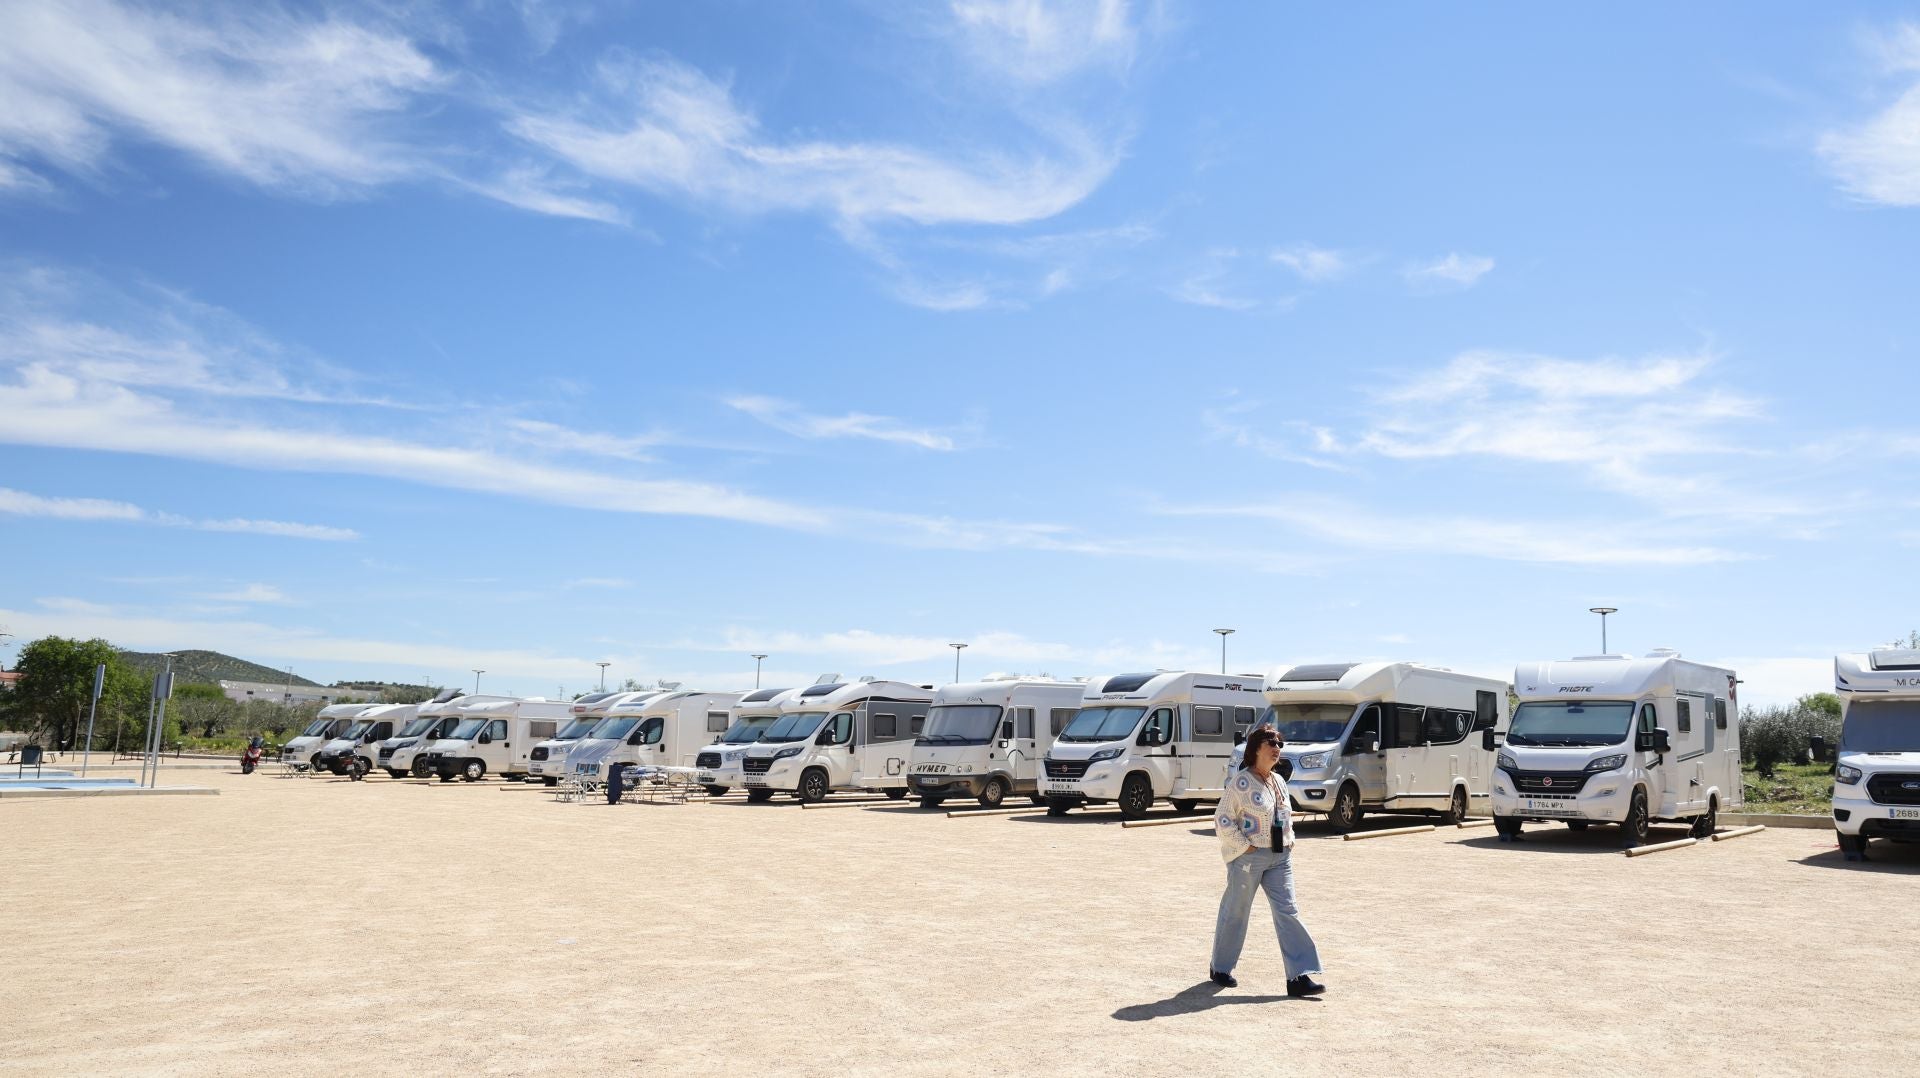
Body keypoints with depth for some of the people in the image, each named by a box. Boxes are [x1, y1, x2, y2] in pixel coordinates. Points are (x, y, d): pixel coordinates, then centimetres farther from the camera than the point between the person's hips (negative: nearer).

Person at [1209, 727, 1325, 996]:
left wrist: (1289, 842, 10)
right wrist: (1246, 847, -15)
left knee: (1288, 912, -2)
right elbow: (1223, 820, -13)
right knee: (1235, 912, 6)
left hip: (1279, 857, 7)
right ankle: (1219, 968, 23)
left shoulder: (1278, 782, 12)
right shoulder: (1241, 782, -12)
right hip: (1248, 857, -7)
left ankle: (1298, 977, -3)